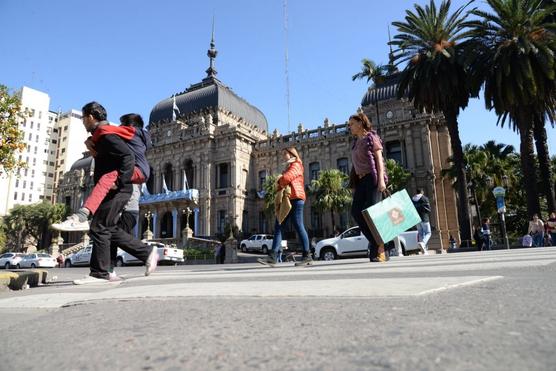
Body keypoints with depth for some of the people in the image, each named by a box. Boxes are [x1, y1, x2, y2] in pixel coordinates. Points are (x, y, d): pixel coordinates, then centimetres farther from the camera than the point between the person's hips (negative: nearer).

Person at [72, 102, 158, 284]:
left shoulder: (106, 135, -13)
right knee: (110, 229, 12)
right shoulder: (102, 135, 20)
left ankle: (99, 273, 2)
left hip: (116, 191, -11)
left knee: (99, 228, -6)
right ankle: (147, 252, 14)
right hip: (113, 191, 11)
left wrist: (120, 182, -26)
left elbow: (128, 156, -25)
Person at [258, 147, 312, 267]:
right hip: (287, 201, 9)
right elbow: (281, 182, 25)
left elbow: (287, 178, -16)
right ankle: (272, 257, -5)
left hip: (295, 199, -9)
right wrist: (279, 185, 2)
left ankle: (307, 256, -3)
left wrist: (279, 182, 5)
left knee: (299, 226, -9)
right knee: (278, 227, -1)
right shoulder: (288, 167, 30)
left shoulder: (296, 165, 1)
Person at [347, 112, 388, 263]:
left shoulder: (371, 137, 0)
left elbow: (379, 158, -8)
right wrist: (354, 184, 15)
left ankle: (379, 250, -4)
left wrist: (381, 179, -19)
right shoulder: (356, 142, 21)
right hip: (361, 180, 7)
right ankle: (375, 241, 5)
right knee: (356, 211, -4)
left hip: (372, 178, -7)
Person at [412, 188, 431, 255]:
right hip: (424, 218, -5)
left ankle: (424, 251, 6)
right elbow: (428, 209, -7)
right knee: (428, 233, 2)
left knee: (420, 233, 8)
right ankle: (423, 243, -27)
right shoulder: (425, 198, -3)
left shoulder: (412, 200, 11)